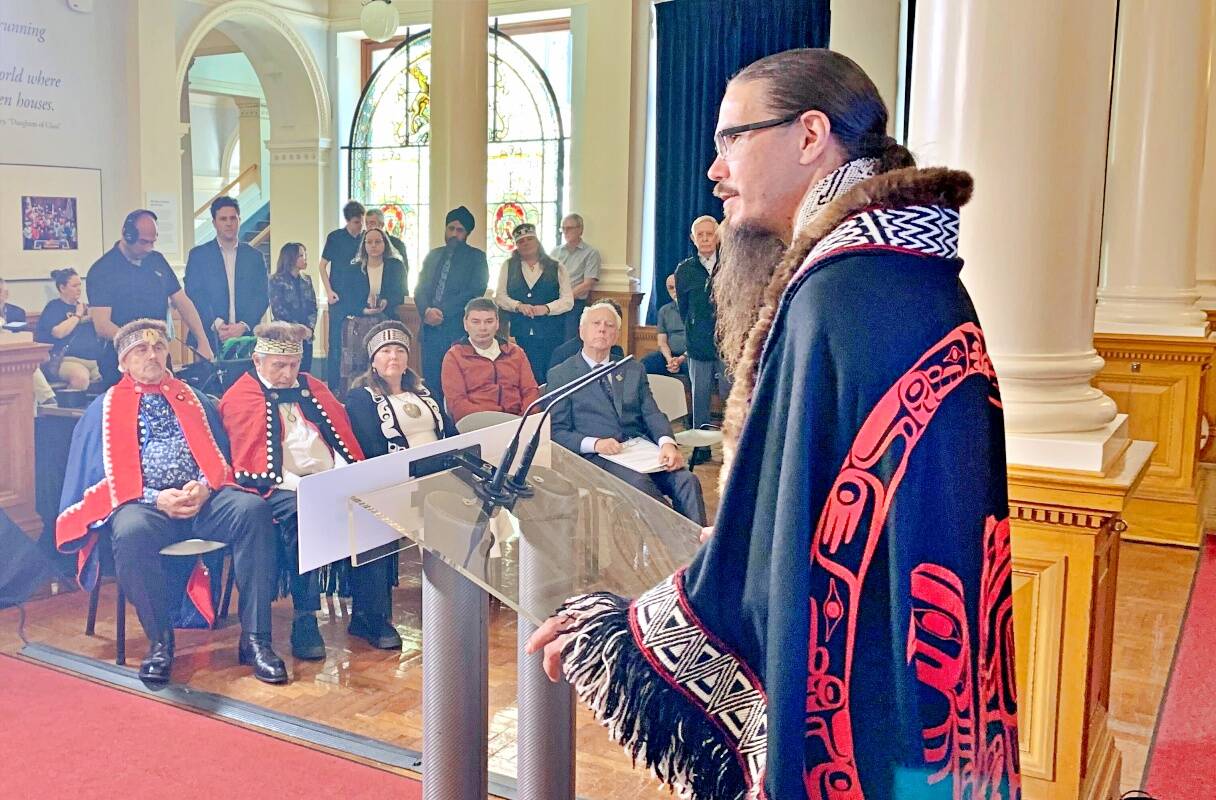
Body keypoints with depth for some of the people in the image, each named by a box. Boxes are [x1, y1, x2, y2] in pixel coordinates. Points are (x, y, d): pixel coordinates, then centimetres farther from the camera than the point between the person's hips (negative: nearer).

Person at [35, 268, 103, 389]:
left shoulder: (83, 306, 25)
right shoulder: (54, 307, 6)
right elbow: (58, 333, -12)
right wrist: (77, 315, -1)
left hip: (94, 360, 6)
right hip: (67, 360, -6)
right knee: (81, 378, -38)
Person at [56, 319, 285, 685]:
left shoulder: (194, 400, 22)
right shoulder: (105, 409, 16)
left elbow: (219, 456, 14)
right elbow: (106, 474, 6)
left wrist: (205, 487, -9)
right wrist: (155, 499, -11)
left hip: (203, 499, 2)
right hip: (143, 503, -2)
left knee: (253, 510, -31)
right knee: (131, 532, -39)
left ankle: (254, 638, -29)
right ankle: (160, 640, -18)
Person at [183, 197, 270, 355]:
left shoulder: (255, 256, 12)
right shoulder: (198, 255, 8)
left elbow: (262, 297, 6)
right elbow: (193, 295, 0)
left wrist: (243, 326, -9)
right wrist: (217, 325, -14)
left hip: (247, 336, 1)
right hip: (210, 340, -1)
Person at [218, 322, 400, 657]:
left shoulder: (312, 388, 24)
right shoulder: (240, 397, 6)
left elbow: (343, 436, 17)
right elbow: (251, 460, -7)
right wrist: (299, 485, -20)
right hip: (281, 490, -5)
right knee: (300, 515, -39)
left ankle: (368, 615, -17)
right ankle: (304, 621, -31)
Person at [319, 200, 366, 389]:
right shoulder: (335, 237, 0)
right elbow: (323, 266, 3)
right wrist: (329, 291, -7)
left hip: (361, 300, 3)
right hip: (340, 299, -3)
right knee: (336, 344, -1)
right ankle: (333, 386, 5)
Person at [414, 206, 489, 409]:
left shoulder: (476, 257, 4)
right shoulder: (433, 255, 18)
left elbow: (475, 291, -8)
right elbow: (420, 289, 13)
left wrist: (443, 312, -13)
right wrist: (426, 311, -9)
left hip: (459, 330, -4)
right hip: (431, 328, 4)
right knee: (431, 382, 3)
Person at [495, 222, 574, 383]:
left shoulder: (556, 268, 10)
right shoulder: (508, 266, 14)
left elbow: (568, 300, 2)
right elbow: (500, 297, 7)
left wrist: (546, 308, -14)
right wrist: (519, 306, -11)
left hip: (549, 335, -1)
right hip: (517, 334, 1)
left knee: (547, 379, -5)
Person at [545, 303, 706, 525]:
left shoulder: (634, 370, 22)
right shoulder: (561, 375, 9)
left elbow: (652, 414, 11)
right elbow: (556, 432, 3)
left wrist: (667, 442, -11)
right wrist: (594, 443, -16)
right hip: (597, 456, -4)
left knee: (686, 480, -25)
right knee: (639, 483, -35)